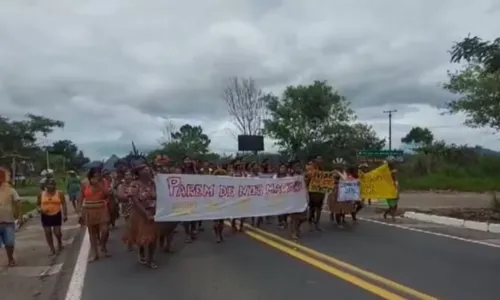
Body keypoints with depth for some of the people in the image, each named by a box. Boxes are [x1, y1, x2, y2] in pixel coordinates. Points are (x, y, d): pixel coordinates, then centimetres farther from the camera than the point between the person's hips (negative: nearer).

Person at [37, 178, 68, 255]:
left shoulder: (59, 193, -4)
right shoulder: (41, 194, 1)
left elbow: (64, 204, -2)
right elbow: (37, 204, 9)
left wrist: (65, 215, -6)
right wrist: (40, 209, -12)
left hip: (57, 215, -2)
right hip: (45, 216, 2)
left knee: (57, 232, -4)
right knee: (47, 233, 2)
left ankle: (59, 243, 28)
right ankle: (52, 249, 13)